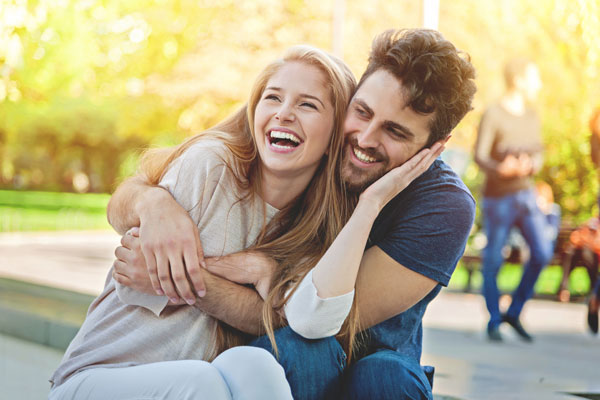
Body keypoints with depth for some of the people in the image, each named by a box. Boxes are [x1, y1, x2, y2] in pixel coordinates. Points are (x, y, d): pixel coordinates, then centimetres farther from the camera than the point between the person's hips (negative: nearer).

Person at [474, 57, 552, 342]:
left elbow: (538, 153, 15)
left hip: (525, 194, 5)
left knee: (542, 252, -7)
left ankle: (514, 312, 9)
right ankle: (494, 322, 16)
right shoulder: (492, 116, -11)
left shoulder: (532, 116, 9)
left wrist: (532, 166, -9)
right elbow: (480, 156, -17)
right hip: (498, 197, -5)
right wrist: (501, 169, -37)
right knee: (493, 262, 1)